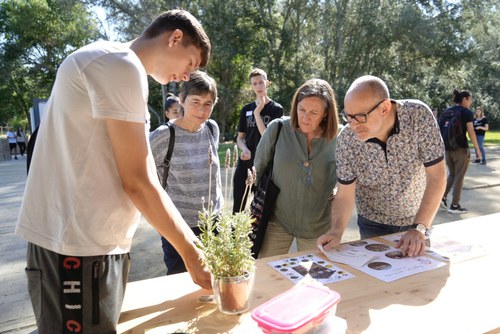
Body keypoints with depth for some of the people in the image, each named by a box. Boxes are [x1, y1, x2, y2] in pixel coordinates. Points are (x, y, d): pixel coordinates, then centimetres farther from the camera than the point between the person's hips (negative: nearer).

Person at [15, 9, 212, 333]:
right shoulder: (121, 65, -14)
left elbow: (140, 177, 13)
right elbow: (137, 183, -17)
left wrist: (192, 242, 12)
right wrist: (190, 253, -6)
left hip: (97, 243, 9)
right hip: (78, 246, -9)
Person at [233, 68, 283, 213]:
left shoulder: (276, 109, -3)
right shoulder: (246, 109, 9)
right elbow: (240, 137, 12)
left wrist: (257, 112, -13)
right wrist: (244, 148, -9)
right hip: (244, 164, 4)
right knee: (238, 207, 7)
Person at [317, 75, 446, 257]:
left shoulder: (419, 116, -25)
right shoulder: (346, 139, -22)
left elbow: (436, 176, -23)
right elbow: (345, 194, -15)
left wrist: (419, 229, -31)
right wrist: (336, 232, -31)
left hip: (417, 220, 0)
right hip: (373, 224, 0)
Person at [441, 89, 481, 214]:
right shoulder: (467, 112, -7)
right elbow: (471, 132, -12)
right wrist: (477, 149, -6)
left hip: (448, 148, 6)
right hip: (461, 148, -6)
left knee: (452, 174, 20)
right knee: (459, 177, 3)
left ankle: (443, 197, 11)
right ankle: (454, 206, 7)